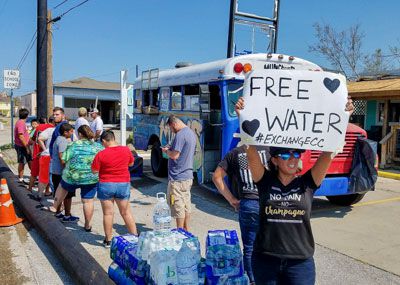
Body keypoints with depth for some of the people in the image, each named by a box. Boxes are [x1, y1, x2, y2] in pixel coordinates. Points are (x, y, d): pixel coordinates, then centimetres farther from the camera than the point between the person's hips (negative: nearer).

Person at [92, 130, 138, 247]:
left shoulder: (101, 154, -13)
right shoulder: (126, 150, -4)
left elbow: (94, 170, -7)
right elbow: (131, 163, 11)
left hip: (106, 185, -2)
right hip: (123, 184, 3)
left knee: (108, 213, 9)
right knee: (126, 212, 14)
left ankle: (108, 240, 18)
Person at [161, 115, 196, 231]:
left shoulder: (180, 135, -17)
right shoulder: (191, 133, 13)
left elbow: (174, 155, -22)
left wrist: (166, 151, -3)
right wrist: (171, 148, 15)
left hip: (177, 177, -9)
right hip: (188, 176, 10)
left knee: (178, 206, 1)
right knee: (186, 204, 16)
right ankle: (186, 230, 26)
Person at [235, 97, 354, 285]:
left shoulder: (307, 183, -2)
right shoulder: (265, 181, -4)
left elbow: (329, 153, -12)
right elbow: (251, 150, -17)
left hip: (301, 262, 1)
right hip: (265, 260, 0)